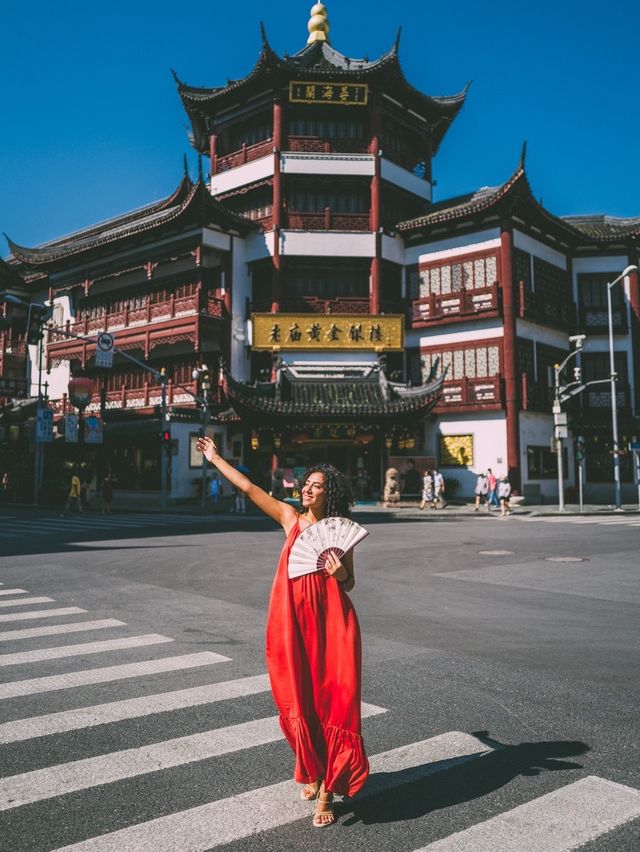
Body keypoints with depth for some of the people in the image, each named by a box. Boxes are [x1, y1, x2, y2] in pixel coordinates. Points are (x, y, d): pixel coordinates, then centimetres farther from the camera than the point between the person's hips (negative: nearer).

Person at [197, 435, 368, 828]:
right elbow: (249, 487, 8)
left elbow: (349, 583, 8)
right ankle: (313, 772, 33)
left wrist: (340, 574, -14)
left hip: (331, 621, -1)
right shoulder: (291, 517, 4)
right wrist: (216, 459, 12)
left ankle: (327, 790, 11)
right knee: (300, 700, 8)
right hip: (293, 620, 2)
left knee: (334, 699, -1)